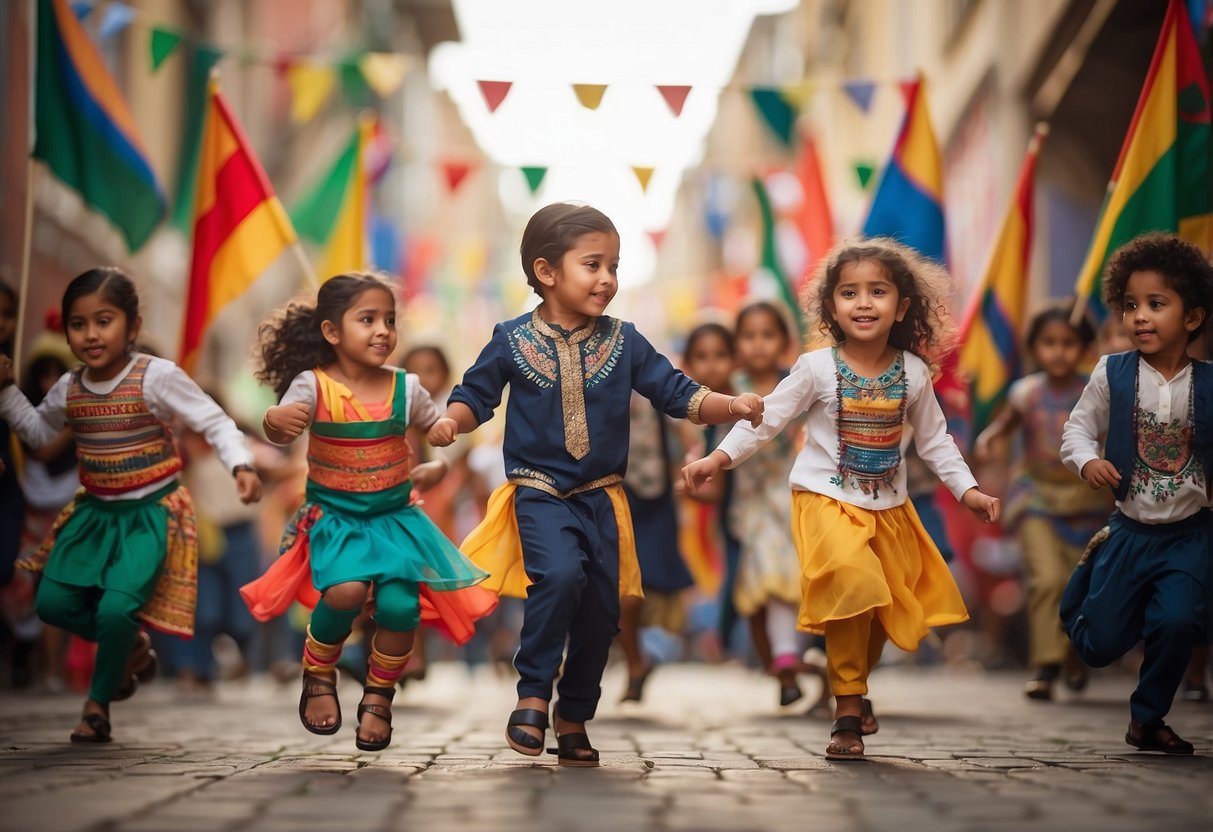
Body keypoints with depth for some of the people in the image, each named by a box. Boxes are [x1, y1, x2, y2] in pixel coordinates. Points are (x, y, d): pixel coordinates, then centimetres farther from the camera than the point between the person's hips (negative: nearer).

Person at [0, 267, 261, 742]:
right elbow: (39, 432, 22)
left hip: (152, 513, -6)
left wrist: (241, 466, -29)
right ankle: (131, 646, 24)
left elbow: (213, 422, -13)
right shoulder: (69, 389, 2)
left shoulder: (156, 377, -15)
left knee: (116, 608, -20)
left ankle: (99, 701, 7)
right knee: (53, 603, -4)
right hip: (96, 512, 6)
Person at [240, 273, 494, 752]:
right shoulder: (313, 385, -11)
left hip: (395, 516, 3)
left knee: (399, 604, -17)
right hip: (334, 516, -3)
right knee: (346, 591, -27)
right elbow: (280, 433, -25)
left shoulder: (404, 387, -2)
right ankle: (319, 677, 4)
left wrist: (437, 469, -5)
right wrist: (276, 420, -49)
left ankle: (378, 697, 11)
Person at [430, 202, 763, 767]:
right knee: (561, 575, -28)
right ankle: (533, 694, -11)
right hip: (539, 492, -3)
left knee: (602, 607, 4)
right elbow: (475, 395, 7)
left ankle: (574, 715, 24)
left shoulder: (623, 343, 2)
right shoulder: (513, 341, -3)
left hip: (601, 496, 4)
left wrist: (733, 407, -12)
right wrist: (451, 421, -14)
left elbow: (678, 394, 4)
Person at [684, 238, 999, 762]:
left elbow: (934, 439, 11)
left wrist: (967, 490, 6)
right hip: (826, 501, -4)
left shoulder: (913, 372, -1)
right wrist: (719, 458, -14)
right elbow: (767, 419, -5)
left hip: (889, 508, 4)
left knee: (892, 609, 9)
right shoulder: (817, 368, -9)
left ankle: (854, 685, 39)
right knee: (852, 583, -26)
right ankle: (847, 710, -14)